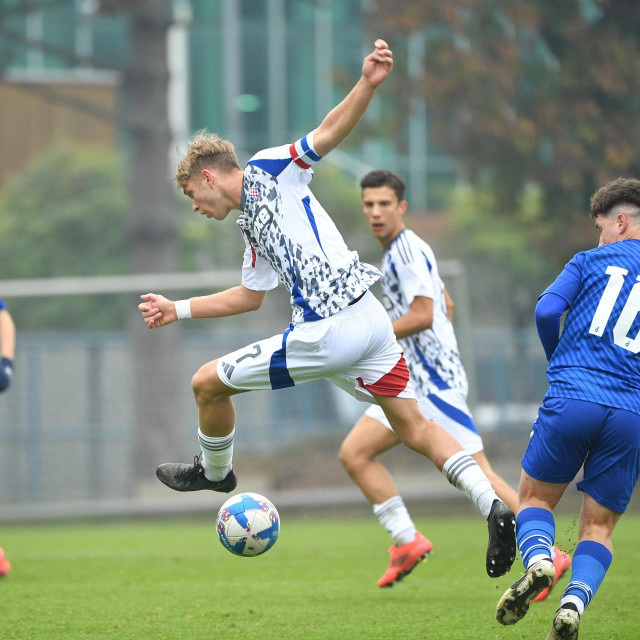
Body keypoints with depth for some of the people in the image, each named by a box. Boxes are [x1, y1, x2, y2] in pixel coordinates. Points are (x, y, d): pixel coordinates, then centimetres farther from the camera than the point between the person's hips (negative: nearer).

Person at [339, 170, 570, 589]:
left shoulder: (408, 249, -12)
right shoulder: (400, 250, 18)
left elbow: (422, 315, -21)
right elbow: (446, 306, 26)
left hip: (436, 380, -10)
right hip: (411, 382, 10)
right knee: (354, 453, 2)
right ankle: (408, 540, 2)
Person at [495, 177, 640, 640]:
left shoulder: (592, 261, 8)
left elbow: (547, 311, -3)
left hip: (572, 399, -2)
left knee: (535, 497, 16)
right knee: (599, 526, 11)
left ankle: (538, 558, -16)